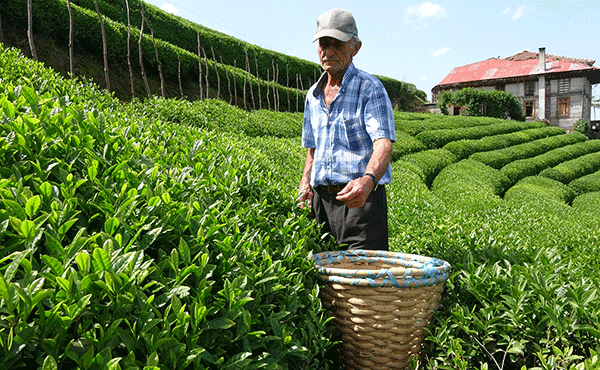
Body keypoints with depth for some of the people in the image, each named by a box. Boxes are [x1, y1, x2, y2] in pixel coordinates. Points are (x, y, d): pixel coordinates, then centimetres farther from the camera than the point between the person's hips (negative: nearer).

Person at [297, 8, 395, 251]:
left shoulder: (370, 89, -4)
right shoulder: (313, 96, 16)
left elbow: (383, 143, -17)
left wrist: (368, 180, -36)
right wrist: (305, 183, 8)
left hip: (360, 197, -5)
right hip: (321, 198, 6)